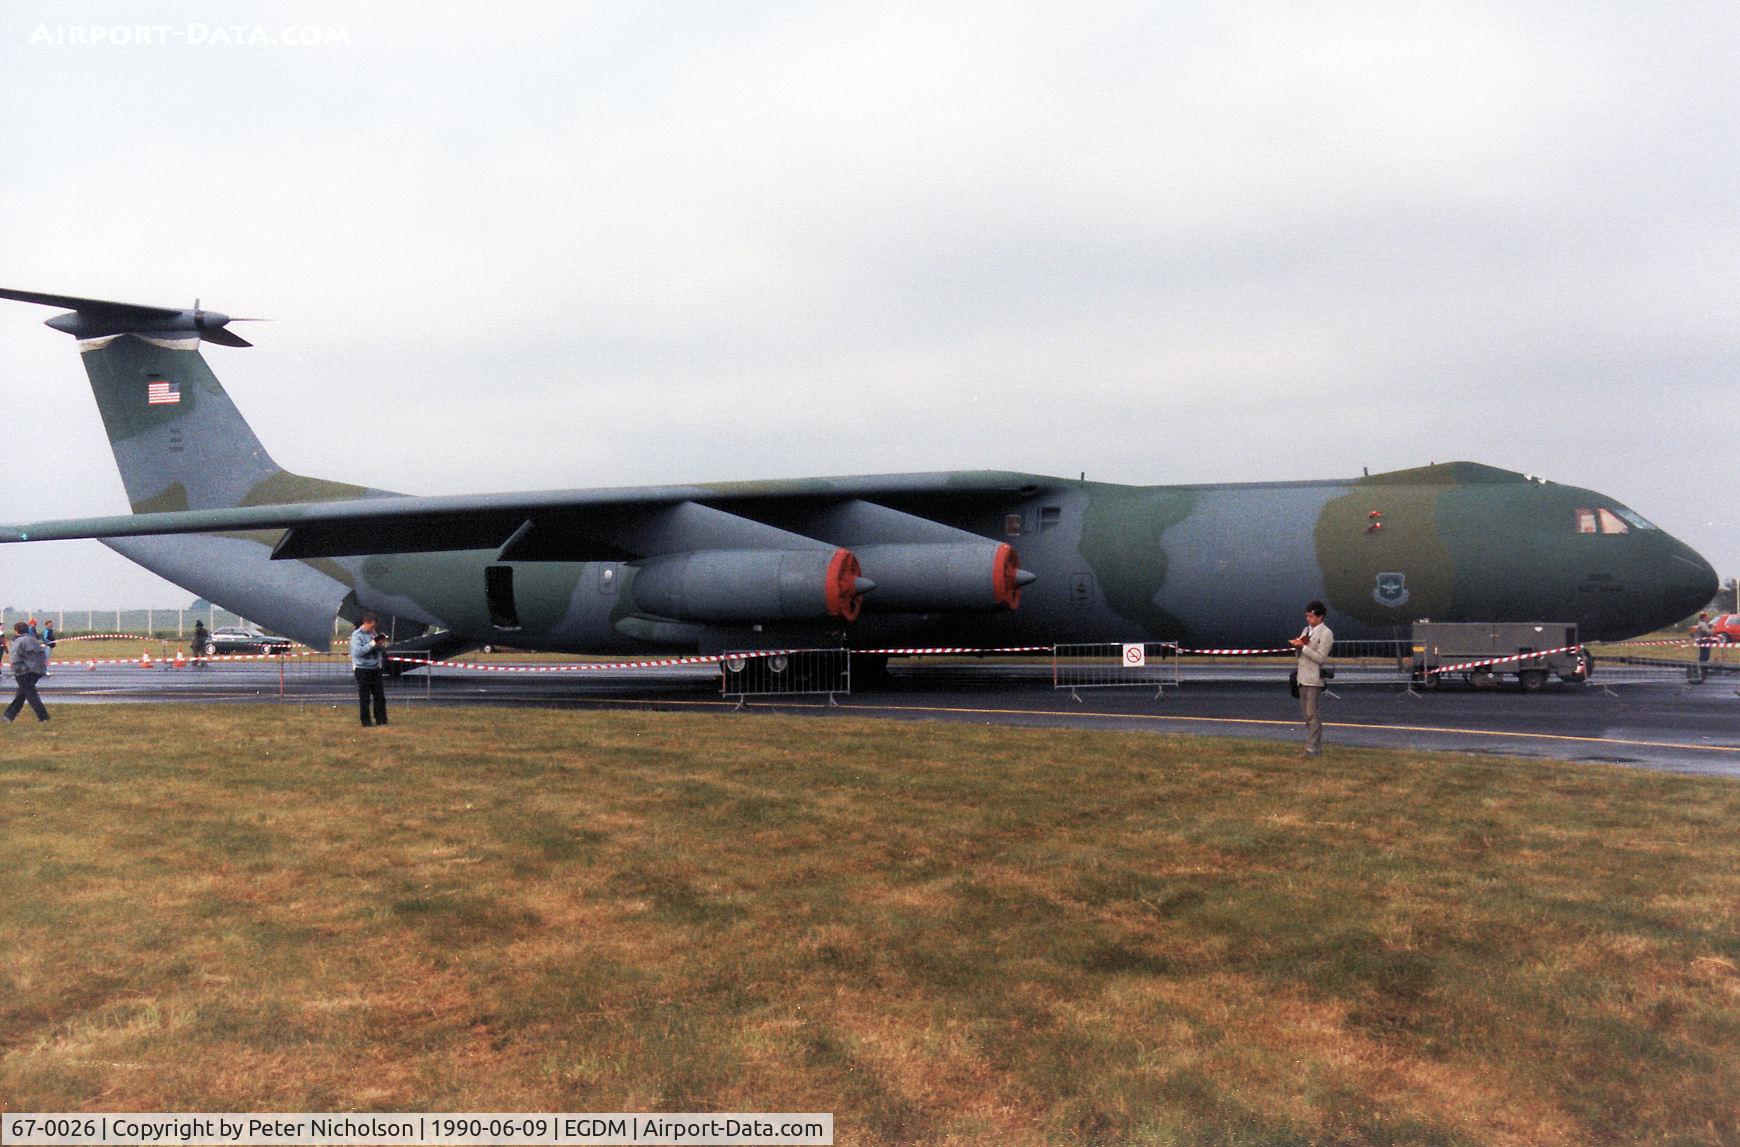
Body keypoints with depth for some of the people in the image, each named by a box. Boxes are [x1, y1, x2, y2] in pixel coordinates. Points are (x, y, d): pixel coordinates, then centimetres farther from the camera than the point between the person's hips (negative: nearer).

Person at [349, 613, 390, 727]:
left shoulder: (373, 633, 9)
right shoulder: (356, 635, -9)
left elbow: (382, 649, 15)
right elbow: (357, 652, -21)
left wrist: (382, 644, -7)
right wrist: (371, 644, -23)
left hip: (375, 668, 6)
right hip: (362, 669, -6)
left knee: (380, 696, 7)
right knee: (364, 697, 0)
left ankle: (381, 720, 15)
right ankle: (366, 722, 8)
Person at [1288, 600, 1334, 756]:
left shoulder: (1326, 633, -8)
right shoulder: (1306, 630, 17)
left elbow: (1320, 658, -15)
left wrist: (1303, 647, -18)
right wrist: (1296, 645, -1)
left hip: (1314, 679, -8)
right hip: (1303, 677, 8)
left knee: (1313, 715, -9)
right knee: (1308, 715, 11)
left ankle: (1312, 748, -9)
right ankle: (1315, 746, 17)